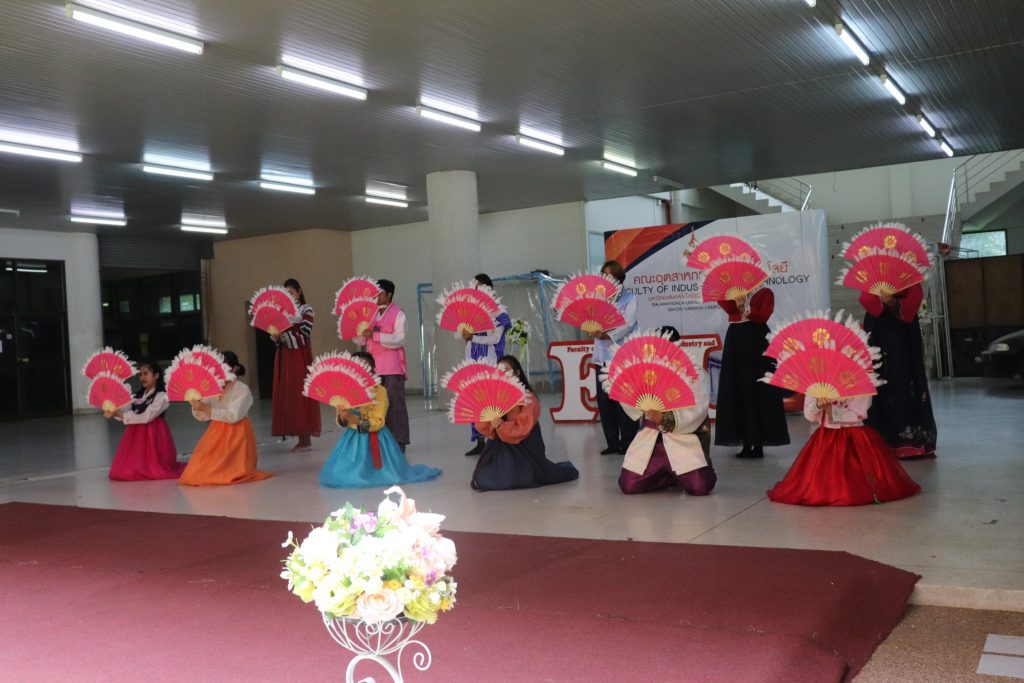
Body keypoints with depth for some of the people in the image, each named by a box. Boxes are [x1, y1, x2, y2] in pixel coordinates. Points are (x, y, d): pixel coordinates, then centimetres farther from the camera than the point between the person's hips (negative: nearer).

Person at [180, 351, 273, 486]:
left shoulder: (242, 389, -9)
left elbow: (233, 416, -22)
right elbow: (201, 417, 8)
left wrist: (206, 409, -26)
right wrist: (196, 404, -13)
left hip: (236, 436, -6)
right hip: (217, 434, 6)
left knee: (227, 472, -15)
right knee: (196, 473, -3)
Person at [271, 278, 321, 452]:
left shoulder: (306, 310, -3)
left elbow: (303, 336, -11)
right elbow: (280, 334, 13)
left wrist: (284, 335, -22)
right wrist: (276, 337, -9)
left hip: (300, 357, -6)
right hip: (284, 357, 6)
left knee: (301, 395, -6)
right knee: (288, 396, 3)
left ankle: (306, 439, -1)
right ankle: (301, 439, 9)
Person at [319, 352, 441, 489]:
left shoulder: (379, 391, -12)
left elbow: (378, 423, -18)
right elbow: (342, 423, 2)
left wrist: (357, 420, -31)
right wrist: (342, 417, -21)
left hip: (374, 439, -4)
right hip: (354, 438, 4)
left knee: (386, 475, -11)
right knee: (339, 475, -5)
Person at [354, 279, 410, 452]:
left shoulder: (398, 314, 0)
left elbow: (399, 340, -14)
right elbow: (361, 341, 17)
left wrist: (375, 335, -21)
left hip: (392, 368, -6)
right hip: (373, 367, 6)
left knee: (395, 403, -5)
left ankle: (399, 442, -2)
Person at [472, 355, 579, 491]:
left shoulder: (529, 398, -14)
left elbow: (522, 430, -20)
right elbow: (481, 426, -4)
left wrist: (500, 424, -34)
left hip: (523, 449, -4)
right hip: (499, 447, 4)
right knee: (483, 480, -8)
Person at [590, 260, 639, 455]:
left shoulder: (629, 298, 4)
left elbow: (628, 324, -10)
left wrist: (608, 335, -23)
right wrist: (594, 330, -20)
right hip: (602, 355, 4)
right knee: (604, 402, 5)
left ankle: (628, 443, 4)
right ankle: (612, 443, 15)